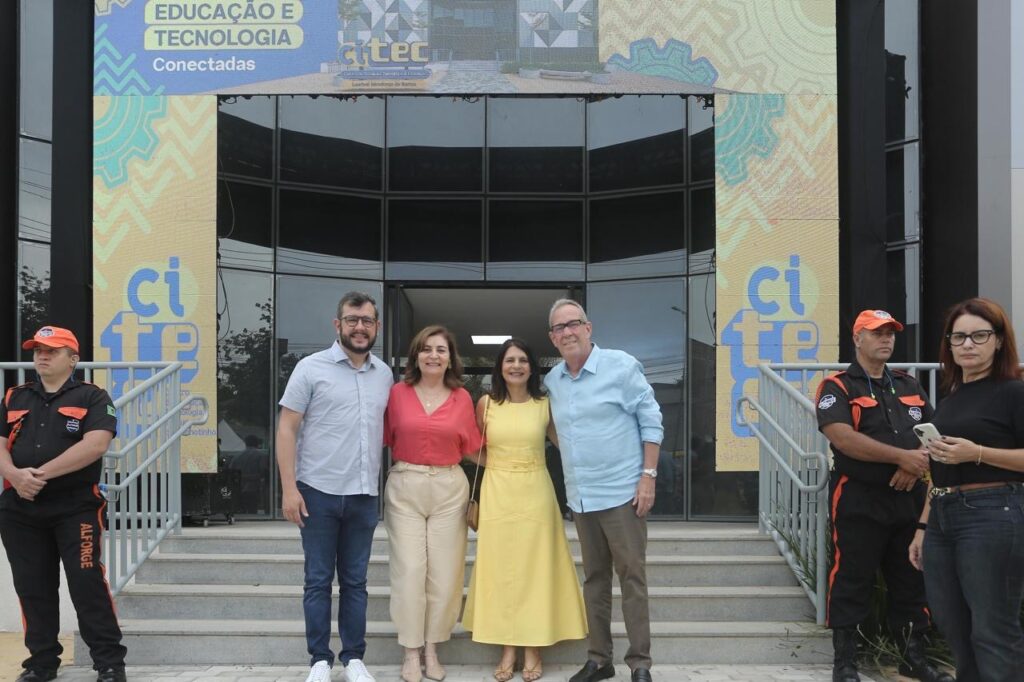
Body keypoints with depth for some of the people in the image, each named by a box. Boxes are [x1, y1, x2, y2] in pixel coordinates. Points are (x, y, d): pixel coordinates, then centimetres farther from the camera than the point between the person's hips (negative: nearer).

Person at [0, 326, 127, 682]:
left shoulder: (92, 398, 0)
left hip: (76, 508, -5)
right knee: (32, 588, 9)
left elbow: (96, 444, -15)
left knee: (88, 584, -7)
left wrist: (42, 473, -19)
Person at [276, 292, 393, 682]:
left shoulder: (384, 374, 9)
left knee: (355, 581, 10)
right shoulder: (311, 368, -3)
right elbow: (286, 429, -5)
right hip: (318, 492, -3)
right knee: (318, 580, 4)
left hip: (364, 495, 3)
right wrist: (289, 488, -12)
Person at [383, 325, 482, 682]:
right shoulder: (398, 392, 0)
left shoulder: (462, 398, 3)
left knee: (444, 571, 4)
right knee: (409, 569, -2)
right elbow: (385, 438, 5)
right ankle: (411, 652, 10)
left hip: (448, 489, 1)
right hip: (404, 488, -1)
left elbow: (471, 448, 9)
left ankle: (432, 649, 18)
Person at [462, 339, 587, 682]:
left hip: (535, 493, 0)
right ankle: (507, 650, 10)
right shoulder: (486, 403, 2)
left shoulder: (545, 405, 2)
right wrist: (500, 466, 5)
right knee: (500, 569, 2)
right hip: (497, 494, 0)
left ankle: (533, 650, 10)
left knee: (535, 569, 2)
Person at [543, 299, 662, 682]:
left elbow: (650, 421, -6)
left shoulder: (621, 366, -7)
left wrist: (648, 475, -11)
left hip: (621, 492, -5)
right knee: (594, 578, 12)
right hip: (579, 496, 5)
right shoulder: (552, 381, 9)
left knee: (632, 578, -1)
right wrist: (569, 468, 15)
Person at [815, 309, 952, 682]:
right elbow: (843, 438, -18)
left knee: (912, 581, 12)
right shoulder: (837, 387, -4)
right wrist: (902, 457, -18)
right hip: (859, 500, -5)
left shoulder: (909, 385, 16)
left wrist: (920, 462, -9)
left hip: (909, 498, 6)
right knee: (852, 581, -1)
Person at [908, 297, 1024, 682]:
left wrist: (977, 453, -21)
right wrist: (923, 527, 19)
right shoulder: (951, 398, 18)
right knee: (952, 626, 12)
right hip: (943, 518, 8)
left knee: (993, 630, -4)